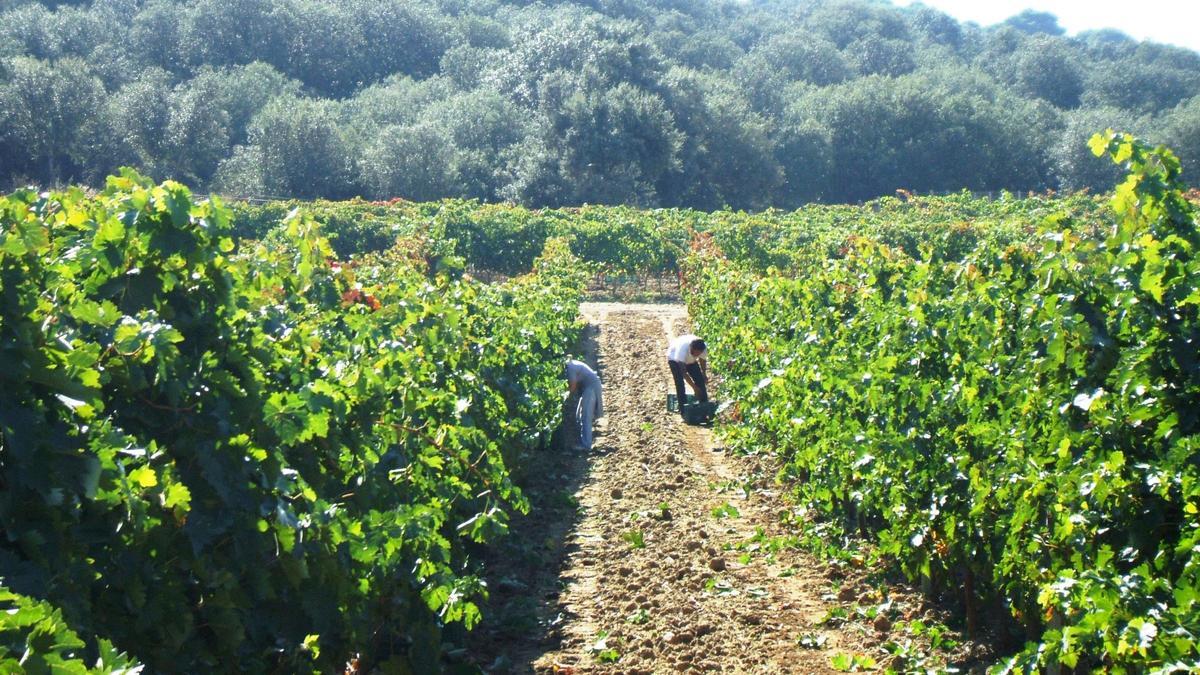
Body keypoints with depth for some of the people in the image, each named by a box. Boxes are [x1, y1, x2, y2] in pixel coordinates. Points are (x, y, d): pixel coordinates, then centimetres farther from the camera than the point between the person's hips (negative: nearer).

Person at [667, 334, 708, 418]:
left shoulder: (703, 348, -30)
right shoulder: (683, 348, -44)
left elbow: (703, 361, -6)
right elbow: (683, 371, -42)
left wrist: (704, 375, -17)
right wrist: (694, 386, -43)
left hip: (690, 360, 4)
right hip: (674, 358, -4)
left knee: (700, 381, -5)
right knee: (680, 384, -17)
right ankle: (683, 411, -11)